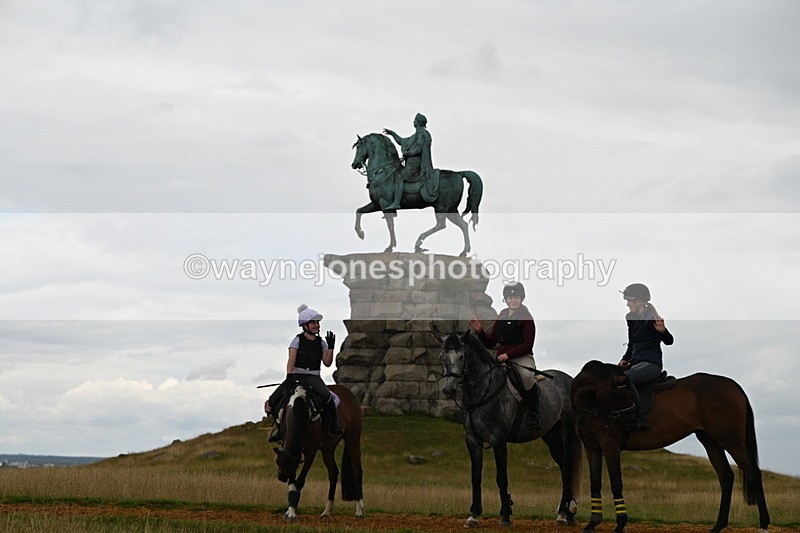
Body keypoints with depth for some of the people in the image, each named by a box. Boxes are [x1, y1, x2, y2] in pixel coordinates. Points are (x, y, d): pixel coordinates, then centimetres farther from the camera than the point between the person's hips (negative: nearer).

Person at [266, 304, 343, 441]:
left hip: (313, 377, 0)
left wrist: (331, 347, -4)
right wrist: (289, 376, -21)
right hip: (296, 375, 0)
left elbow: (327, 363, 6)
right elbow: (291, 360, -6)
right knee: (271, 402, -13)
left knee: (326, 395, -34)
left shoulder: (321, 342, 11)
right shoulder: (298, 340, 4)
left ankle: (334, 424, -13)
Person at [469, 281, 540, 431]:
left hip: (522, 357, -6)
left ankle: (534, 417, -29)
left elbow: (527, 344, -9)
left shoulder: (527, 318, -1)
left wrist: (508, 354, -21)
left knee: (527, 375, -38)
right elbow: (489, 343, 17)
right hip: (501, 358, 6)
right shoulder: (501, 317, 16)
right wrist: (479, 331, -2)